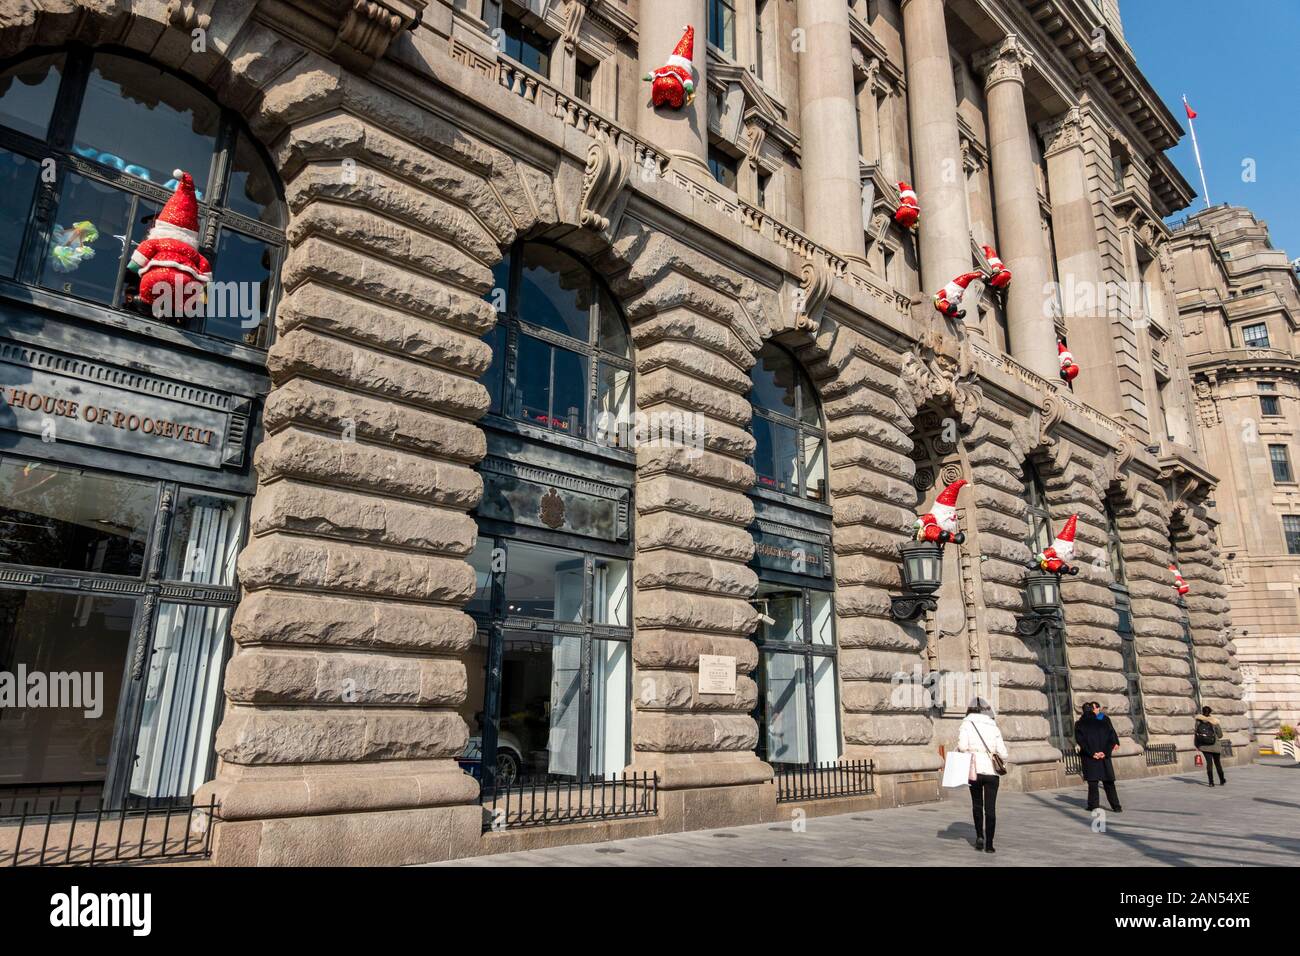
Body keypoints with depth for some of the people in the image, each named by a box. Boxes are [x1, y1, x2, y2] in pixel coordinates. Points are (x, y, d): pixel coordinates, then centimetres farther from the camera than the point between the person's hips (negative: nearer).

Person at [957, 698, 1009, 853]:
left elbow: (962, 746, -15)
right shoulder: (994, 728, 2)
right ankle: (989, 844, 6)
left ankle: (979, 836, 11)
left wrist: (959, 750, 5)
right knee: (990, 808, 8)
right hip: (992, 772, 0)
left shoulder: (967, 724, -3)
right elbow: (1003, 754, -1)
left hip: (974, 771, 0)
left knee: (977, 804, 21)